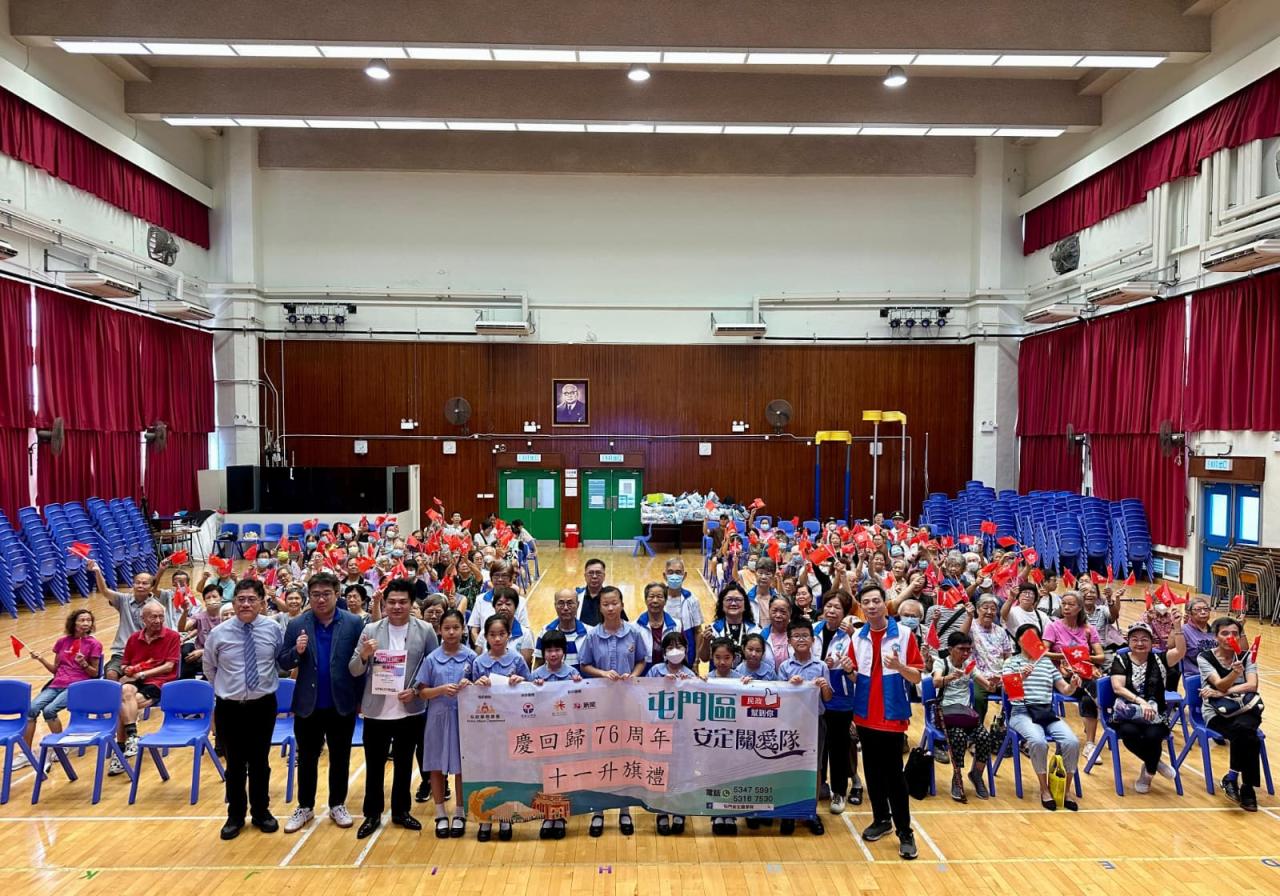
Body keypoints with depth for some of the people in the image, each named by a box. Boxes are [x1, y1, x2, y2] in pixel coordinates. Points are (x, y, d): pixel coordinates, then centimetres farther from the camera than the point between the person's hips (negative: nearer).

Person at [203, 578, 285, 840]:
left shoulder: (274, 630, -8)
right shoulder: (218, 633, -7)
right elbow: (208, 667, 9)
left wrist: (268, 681, 1)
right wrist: (225, 688, 13)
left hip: (263, 705, 0)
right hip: (229, 707, 0)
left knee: (260, 762, 13)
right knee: (235, 763, 11)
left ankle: (261, 812, 31)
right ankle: (235, 816, 29)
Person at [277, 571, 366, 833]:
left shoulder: (354, 623, -7)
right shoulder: (297, 625, -2)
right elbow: (283, 663, 0)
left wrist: (360, 698, -7)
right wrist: (296, 651, -21)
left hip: (342, 704, -1)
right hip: (308, 705, 1)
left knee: (340, 758, 12)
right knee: (307, 758, 14)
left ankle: (338, 805, 28)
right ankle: (305, 807, 30)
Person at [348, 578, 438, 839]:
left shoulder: (425, 631, -5)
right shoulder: (370, 630, -4)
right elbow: (354, 671, -2)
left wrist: (417, 690, -15)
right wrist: (363, 656, -23)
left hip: (410, 711, 0)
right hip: (376, 711, 0)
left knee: (404, 764, 15)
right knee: (374, 765, 10)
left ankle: (401, 811, 31)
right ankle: (372, 814, 26)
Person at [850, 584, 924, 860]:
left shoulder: (904, 634, -7)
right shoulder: (858, 638, 4)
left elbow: (916, 677, -6)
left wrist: (898, 666, -25)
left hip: (893, 716, -4)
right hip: (865, 716, 4)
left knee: (894, 774, -2)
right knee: (873, 772, 12)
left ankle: (905, 832, 7)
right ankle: (881, 819, 27)